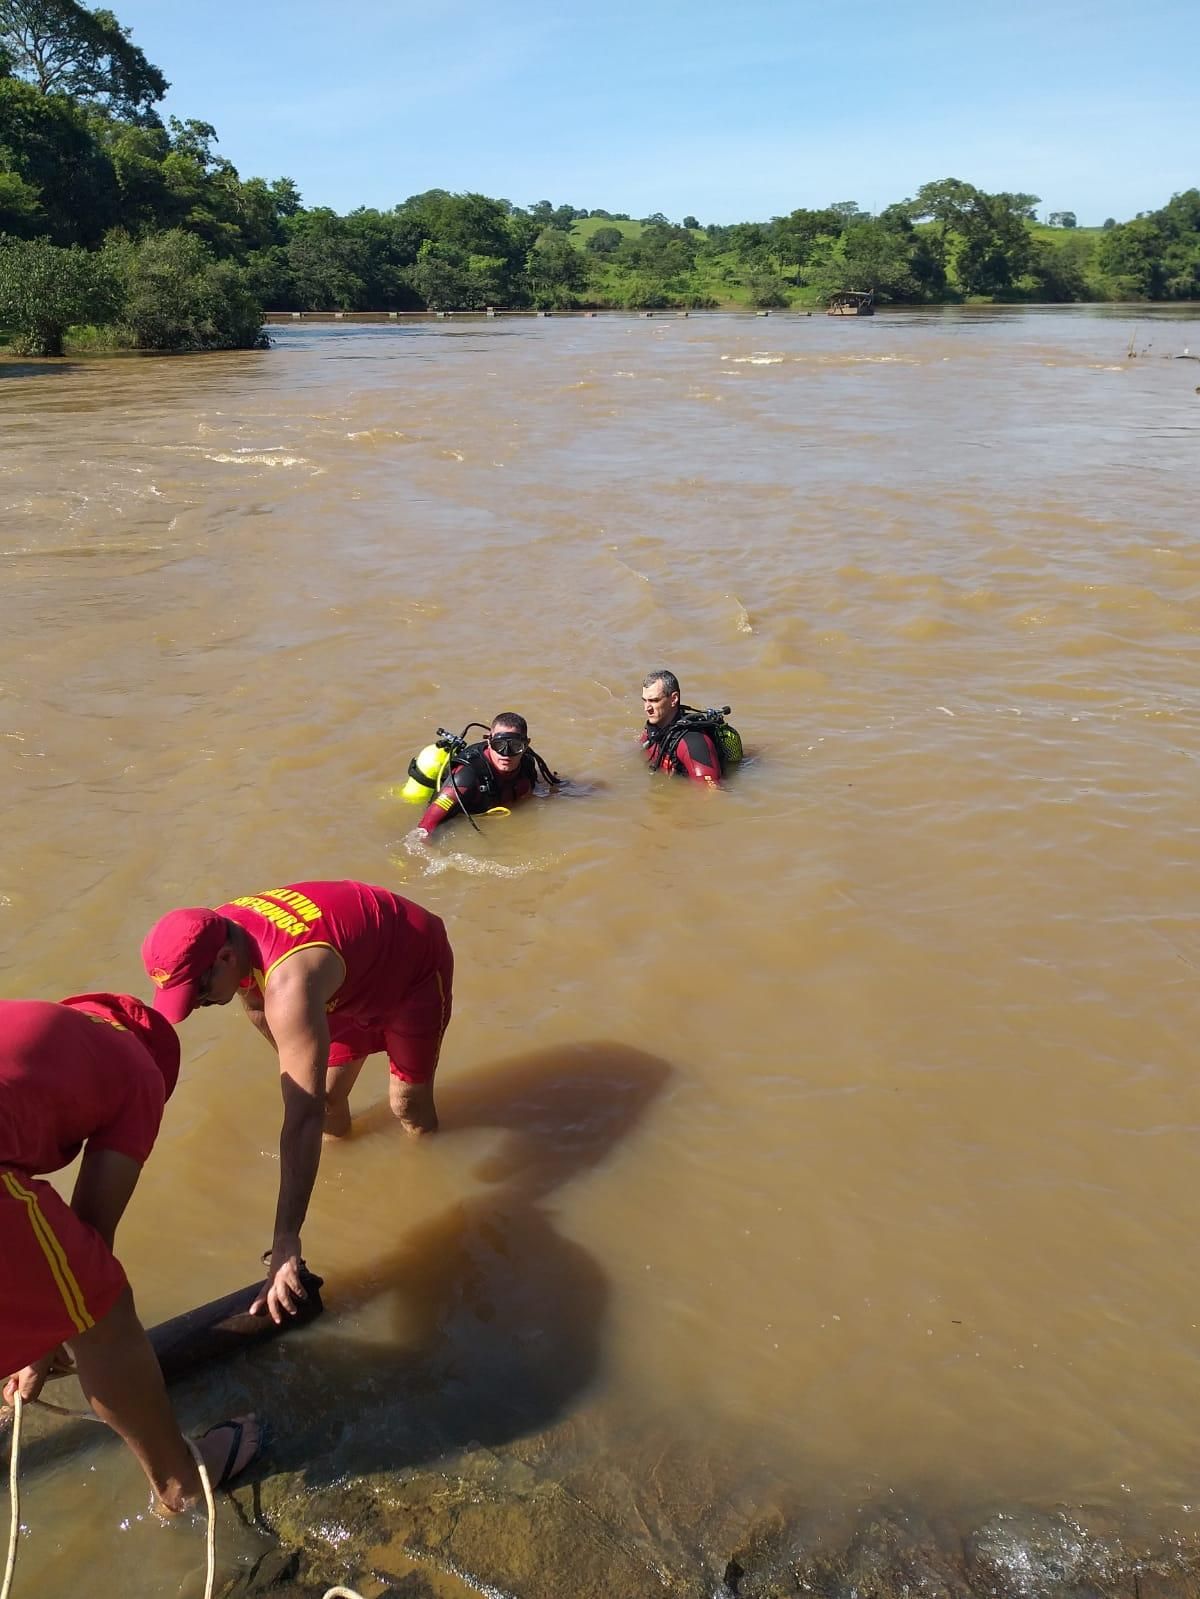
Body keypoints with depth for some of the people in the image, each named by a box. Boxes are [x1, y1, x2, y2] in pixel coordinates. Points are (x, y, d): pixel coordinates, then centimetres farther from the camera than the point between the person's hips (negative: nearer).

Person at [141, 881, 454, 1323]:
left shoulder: (289, 984, -46)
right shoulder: (222, 931, -21)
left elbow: (302, 1119, -49)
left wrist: (286, 1240, -49)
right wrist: (295, 1059, 17)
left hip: (415, 964, -7)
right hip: (358, 965, 7)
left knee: (408, 1107, 0)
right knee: (326, 1095, 9)